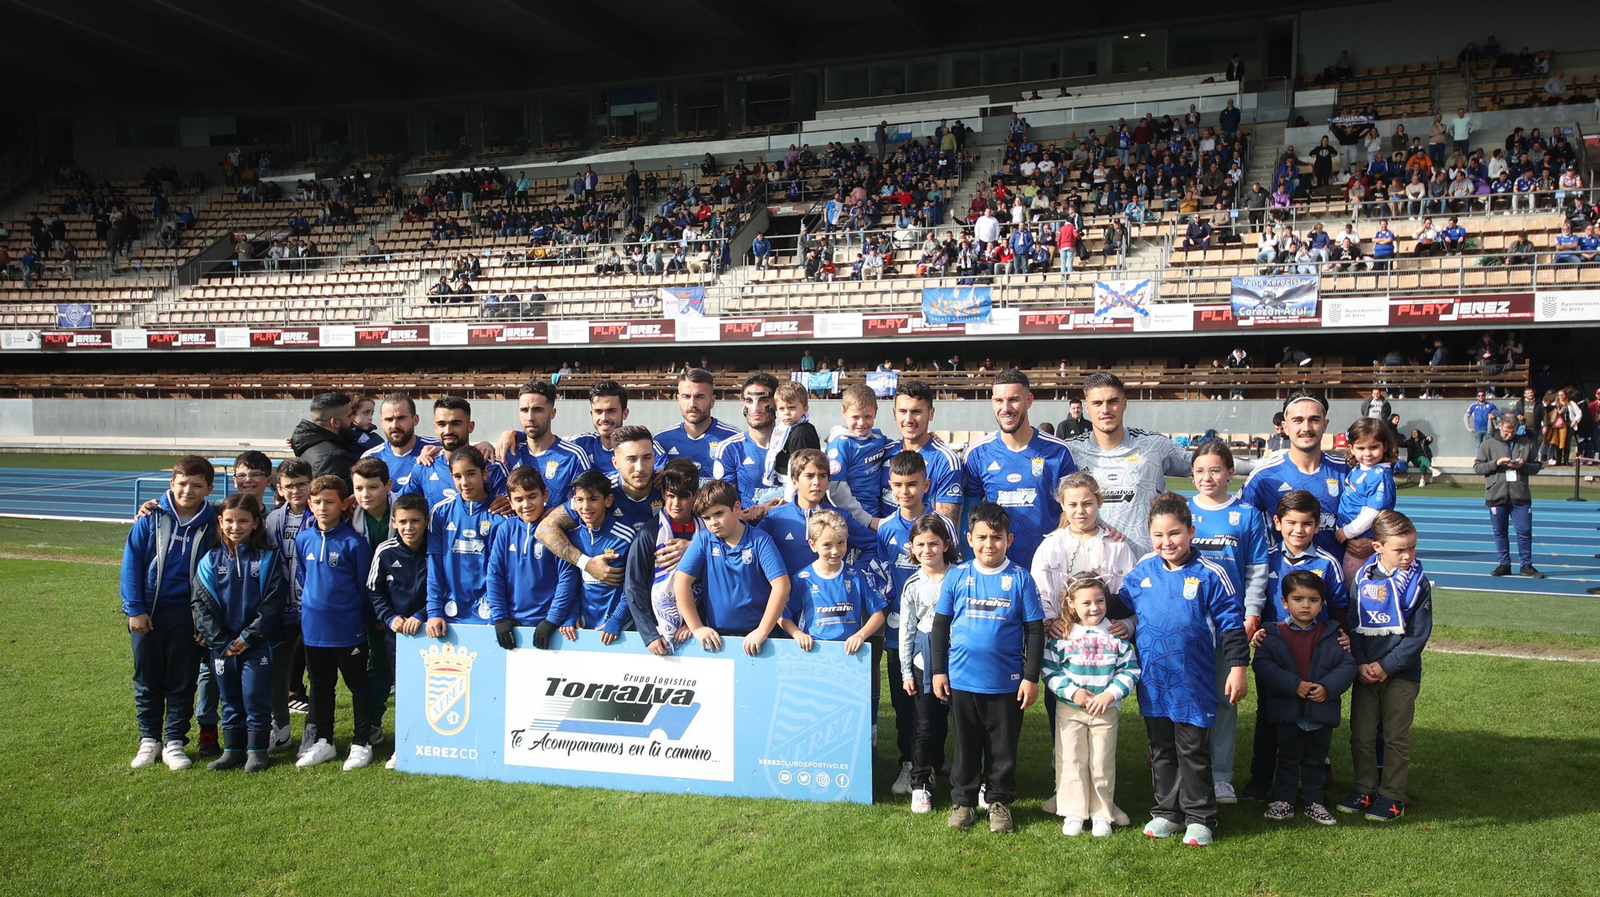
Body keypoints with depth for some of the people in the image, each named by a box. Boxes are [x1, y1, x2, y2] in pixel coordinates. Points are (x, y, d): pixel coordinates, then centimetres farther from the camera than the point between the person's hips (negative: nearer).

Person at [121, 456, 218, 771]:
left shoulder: (211, 524, -3)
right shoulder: (151, 518, -4)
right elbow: (131, 562, -3)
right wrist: (135, 609, -8)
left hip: (186, 615, 0)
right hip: (147, 614, 0)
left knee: (182, 683, 5)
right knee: (147, 681, 11)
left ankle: (174, 742, 14)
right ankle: (149, 740, 23)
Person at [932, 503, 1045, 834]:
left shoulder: (1020, 579, -4)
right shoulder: (956, 576, -1)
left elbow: (1035, 630, -1)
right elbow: (940, 626, 5)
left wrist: (1031, 677, -3)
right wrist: (938, 670, 3)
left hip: (1006, 682, -1)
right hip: (962, 680, 1)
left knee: (1003, 747, 11)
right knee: (965, 745, 13)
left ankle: (1000, 802, 27)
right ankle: (963, 801, 27)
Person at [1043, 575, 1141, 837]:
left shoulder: (1116, 635, 1)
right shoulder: (1061, 636, -2)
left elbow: (1130, 670, 0)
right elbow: (1050, 670, -3)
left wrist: (1110, 694, -12)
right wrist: (1072, 692, -15)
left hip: (1106, 710, 1)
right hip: (1070, 710, 0)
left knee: (1103, 763, 7)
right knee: (1071, 761, 4)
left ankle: (1101, 814, 19)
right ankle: (1073, 813, 15)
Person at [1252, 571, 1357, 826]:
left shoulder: (1331, 636, 0)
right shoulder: (1274, 635, -7)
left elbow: (1347, 665, -1)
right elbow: (1263, 665, -15)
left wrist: (1328, 686, -16)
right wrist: (1294, 685, -22)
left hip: (1322, 711, 2)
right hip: (1287, 712, -2)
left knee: (1315, 761, 15)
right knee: (1288, 759, 11)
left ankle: (1315, 802, 27)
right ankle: (1283, 801, 20)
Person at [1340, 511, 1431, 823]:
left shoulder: (1418, 583, -6)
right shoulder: (1363, 579, -1)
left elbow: (1419, 634, -8)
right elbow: (1351, 625, 3)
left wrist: (1387, 666, -13)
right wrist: (1360, 664, -9)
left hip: (1401, 673, -2)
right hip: (1364, 673, 2)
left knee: (1396, 736, 6)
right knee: (1361, 734, 8)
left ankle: (1392, 796, 17)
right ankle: (1364, 788, 22)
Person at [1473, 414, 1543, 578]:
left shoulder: (1527, 444, 6)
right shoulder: (1488, 445, 2)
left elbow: (1536, 466, 9)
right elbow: (1477, 467, 0)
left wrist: (1523, 465, -11)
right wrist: (1496, 463, -15)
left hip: (1521, 497, 0)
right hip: (1496, 496, 0)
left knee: (1525, 532, 2)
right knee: (1499, 532, 7)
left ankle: (1526, 565, 14)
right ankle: (1504, 565, 17)